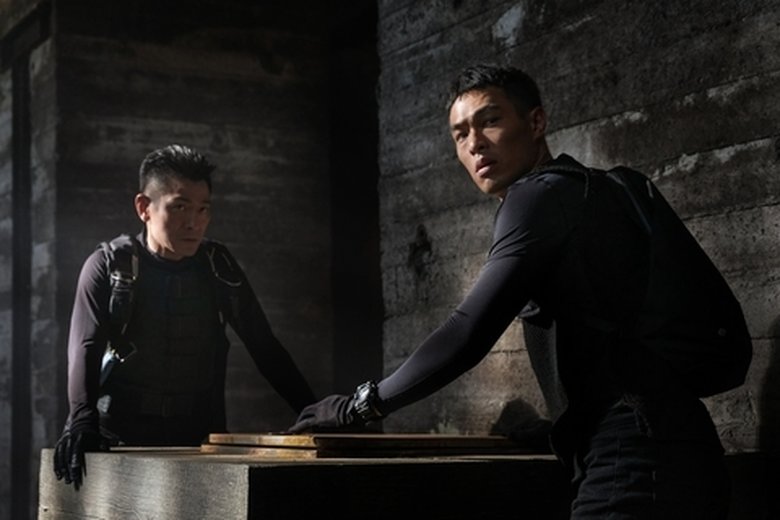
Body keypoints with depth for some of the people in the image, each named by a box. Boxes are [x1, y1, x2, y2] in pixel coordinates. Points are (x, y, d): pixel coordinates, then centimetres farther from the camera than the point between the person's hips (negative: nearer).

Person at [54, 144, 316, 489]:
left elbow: (265, 347, 9)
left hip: (200, 436, 2)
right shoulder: (108, 266, -3)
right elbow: (86, 348, -15)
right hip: (122, 435, -2)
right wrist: (83, 421, -33)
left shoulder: (218, 266, 6)